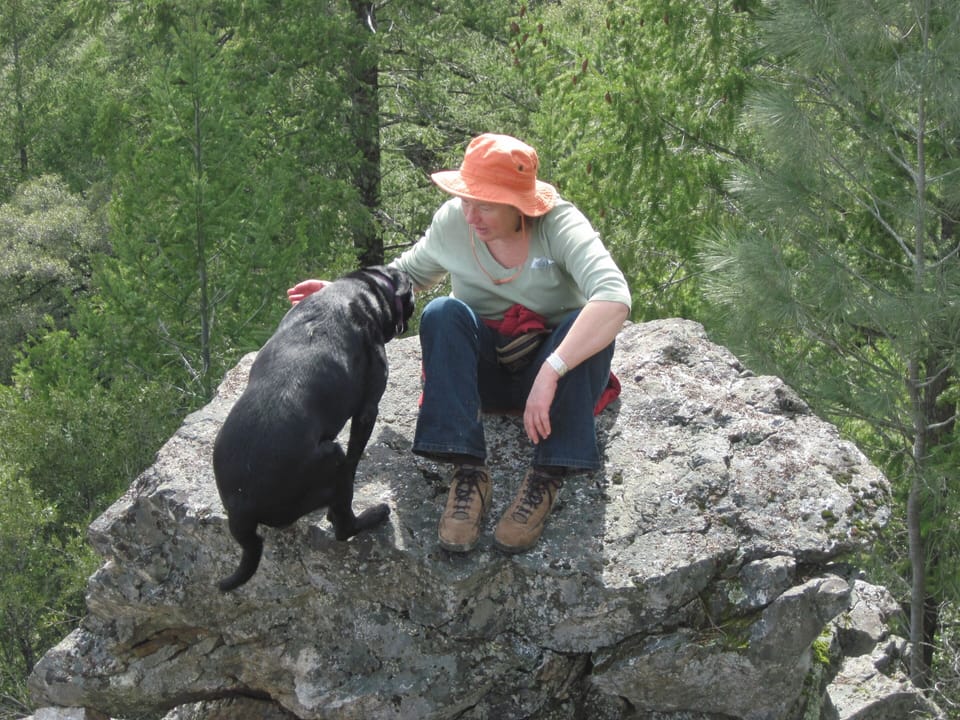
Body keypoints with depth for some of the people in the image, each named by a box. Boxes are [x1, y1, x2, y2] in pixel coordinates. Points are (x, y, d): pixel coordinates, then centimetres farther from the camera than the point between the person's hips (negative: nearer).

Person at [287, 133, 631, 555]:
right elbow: (410, 272, 11)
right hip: (484, 371, 2)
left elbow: (615, 299, -38)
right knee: (442, 312, -28)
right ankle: (468, 472, -34)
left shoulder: (560, 226, -21)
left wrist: (550, 374, -48)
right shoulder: (454, 221, -10)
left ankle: (546, 480, -35)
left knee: (589, 323, -34)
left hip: (553, 365, -2)